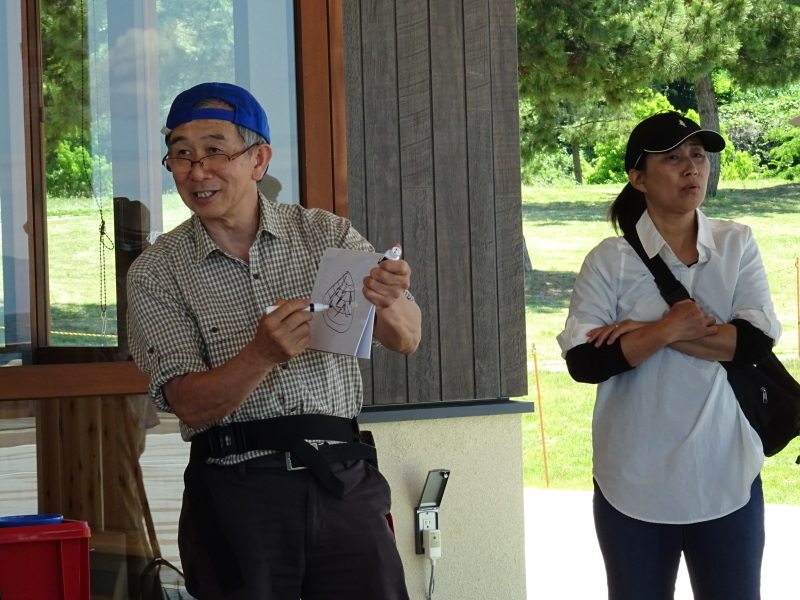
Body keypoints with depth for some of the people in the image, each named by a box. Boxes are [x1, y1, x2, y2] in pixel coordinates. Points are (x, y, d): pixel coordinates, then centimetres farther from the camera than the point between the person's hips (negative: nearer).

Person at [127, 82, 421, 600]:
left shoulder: (328, 235, 7)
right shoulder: (156, 274, 3)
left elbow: (406, 340, -3)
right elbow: (190, 405, -7)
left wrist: (387, 306, -27)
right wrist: (262, 355, -27)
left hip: (344, 483, 1)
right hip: (236, 493, -1)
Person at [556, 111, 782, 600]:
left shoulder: (737, 245, 2)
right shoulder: (611, 260, -4)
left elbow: (759, 339, -10)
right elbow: (584, 362, -11)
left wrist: (649, 333, -14)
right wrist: (669, 329, -19)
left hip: (726, 477, 1)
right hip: (636, 484, -1)